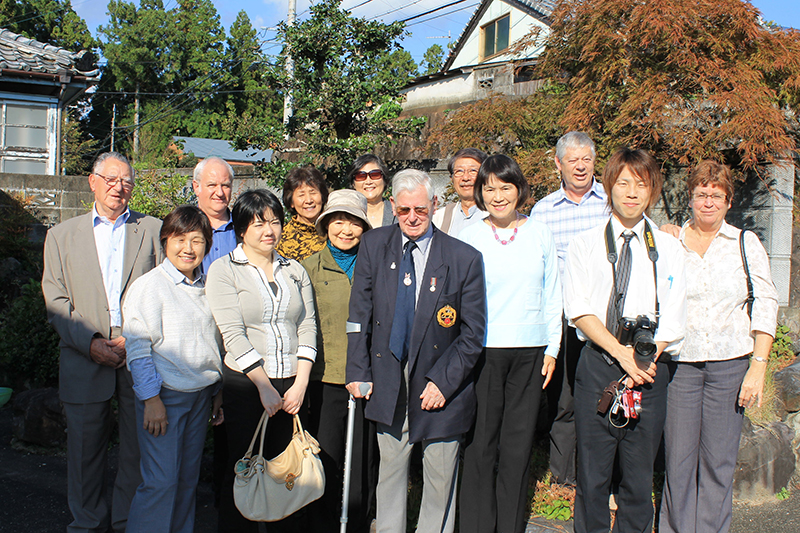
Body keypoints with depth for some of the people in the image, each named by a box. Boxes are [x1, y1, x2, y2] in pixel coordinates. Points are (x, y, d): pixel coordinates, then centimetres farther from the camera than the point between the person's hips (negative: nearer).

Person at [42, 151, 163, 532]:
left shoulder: (153, 230, 9)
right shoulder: (61, 236, 11)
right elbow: (56, 302, 4)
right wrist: (91, 343, -9)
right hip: (84, 361, 1)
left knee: (139, 448, 6)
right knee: (85, 448, 9)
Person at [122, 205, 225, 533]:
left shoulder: (207, 288, 10)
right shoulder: (149, 285, -8)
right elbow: (138, 346, -11)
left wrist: (218, 391, 17)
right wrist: (151, 399, -14)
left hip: (201, 393, 6)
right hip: (164, 394, -6)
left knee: (188, 478, 12)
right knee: (161, 482, -6)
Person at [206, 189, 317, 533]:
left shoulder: (295, 271, 13)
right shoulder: (223, 270, -1)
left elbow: (307, 327, 7)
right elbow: (233, 334, -9)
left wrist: (300, 383, -4)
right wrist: (264, 386, -12)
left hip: (292, 387, 4)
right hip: (244, 385, -3)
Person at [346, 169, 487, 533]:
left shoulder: (464, 258, -9)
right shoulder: (373, 246, -1)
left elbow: (473, 332, -6)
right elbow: (359, 314, 2)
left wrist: (443, 381, -13)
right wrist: (358, 371, -3)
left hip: (440, 385, -2)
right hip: (387, 381, 2)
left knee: (440, 479, 10)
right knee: (390, 471, 14)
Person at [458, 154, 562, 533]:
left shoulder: (540, 234, 7)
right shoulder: (469, 237, 2)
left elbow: (552, 295, 11)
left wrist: (552, 348, 7)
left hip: (529, 351, 2)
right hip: (482, 350, -1)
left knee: (518, 445, 7)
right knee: (480, 444, 2)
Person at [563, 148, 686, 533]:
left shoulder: (668, 247, 11)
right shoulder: (585, 244, 7)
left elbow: (673, 317, 5)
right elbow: (579, 309, -3)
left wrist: (645, 360, -9)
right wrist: (621, 353, -13)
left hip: (651, 370, 1)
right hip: (598, 365, -1)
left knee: (639, 477, 6)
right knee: (593, 473, 3)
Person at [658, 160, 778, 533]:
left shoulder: (746, 243, 6)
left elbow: (765, 306, 3)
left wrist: (758, 366, -5)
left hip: (731, 363, 0)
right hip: (680, 363, 0)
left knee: (718, 460, 5)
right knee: (678, 457, 2)